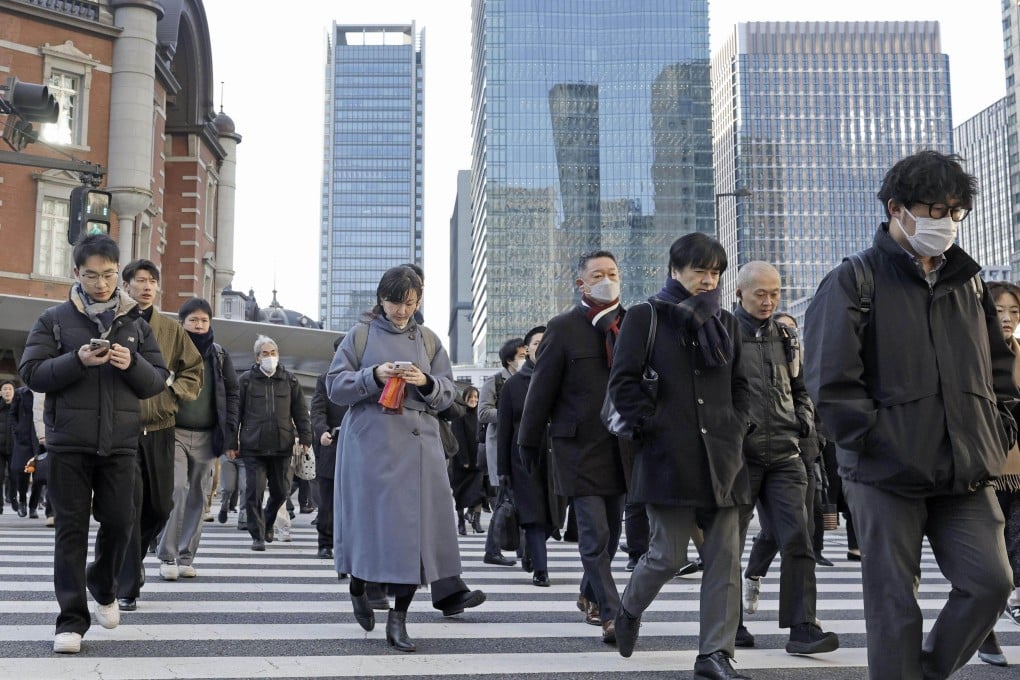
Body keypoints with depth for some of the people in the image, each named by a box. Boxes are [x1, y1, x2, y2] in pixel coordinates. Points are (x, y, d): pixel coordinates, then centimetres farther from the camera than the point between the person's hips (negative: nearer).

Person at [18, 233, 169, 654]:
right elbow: (31, 373, -2)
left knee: (119, 522, 3)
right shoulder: (54, 320, 5)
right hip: (68, 444, -2)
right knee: (71, 528, 1)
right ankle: (72, 619, 7)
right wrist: (77, 361, -18)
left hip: (120, 444, 2)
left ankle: (103, 588, 31)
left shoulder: (136, 323, 10)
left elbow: (158, 381, 8)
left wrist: (133, 364, -13)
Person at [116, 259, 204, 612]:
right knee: (129, 505, -9)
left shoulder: (171, 330, 8)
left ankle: (130, 558, 37)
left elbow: (195, 370, 13)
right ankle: (127, 586, 0)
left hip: (159, 430, 4)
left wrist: (172, 394, 0)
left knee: (160, 504, 10)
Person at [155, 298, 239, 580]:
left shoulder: (220, 356, 10)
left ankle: (186, 557, 15)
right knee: (176, 489, -16)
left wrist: (228, 432, 2)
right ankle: (167, 556, -8)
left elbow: (232, 394, 12)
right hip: (174, 433, -3)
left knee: (198, 498, 5)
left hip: (206, 437, 3)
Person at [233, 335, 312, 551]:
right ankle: (257, 536, 5)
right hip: (253, 446, -2)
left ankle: (267, 524, 35)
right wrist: (232, 443, -1)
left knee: (280, 491, 10)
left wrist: (305, 437, 2)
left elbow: (300, 411, 10)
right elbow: (235, 413, 3)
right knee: (254, 492, -4)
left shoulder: (289, 380, 9)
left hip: (282, 446, 2)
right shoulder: (246, 380, 3)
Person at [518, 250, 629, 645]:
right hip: (578, 446, -4)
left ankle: (590, 593, 36)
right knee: (594, 534, -7)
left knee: (612, 532, 15)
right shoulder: (563, 329, -3)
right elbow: (542, 389, -1)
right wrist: (529, 442, 1)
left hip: (621, 446, 4)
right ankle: (611, 615, -1)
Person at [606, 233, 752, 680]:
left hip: (722, 457, 5)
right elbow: (622, 384, -4)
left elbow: (740, 386, 22)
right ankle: (628, 611, 29)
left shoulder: (726, 323, 16)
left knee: (724, 558, -1)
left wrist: (735, 429, 7)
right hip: (668, 457, -4)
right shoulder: (644, 317, 2)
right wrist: (655, 424, -11)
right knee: (669, 555, -2)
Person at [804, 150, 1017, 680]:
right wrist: (881, 447, -15)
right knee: (894, 604, 1)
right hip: (888, 476, -5)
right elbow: (831, 383, -13)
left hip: (966, 474, 5)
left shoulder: (967, 280, 14)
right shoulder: (855, 282, -5)